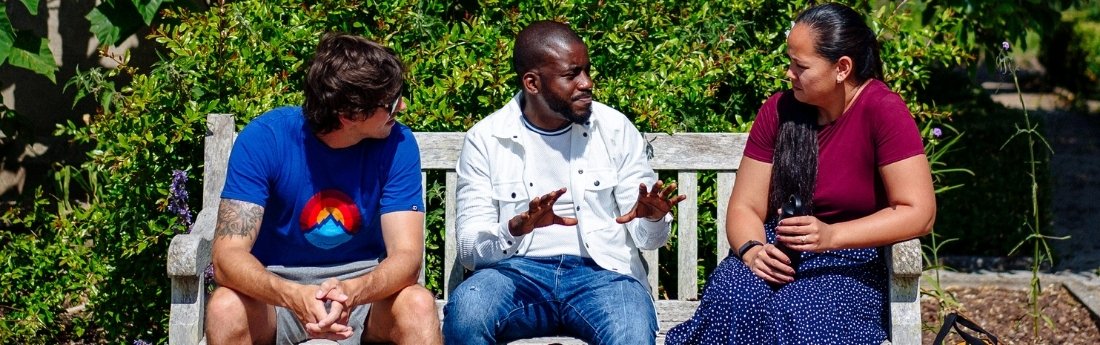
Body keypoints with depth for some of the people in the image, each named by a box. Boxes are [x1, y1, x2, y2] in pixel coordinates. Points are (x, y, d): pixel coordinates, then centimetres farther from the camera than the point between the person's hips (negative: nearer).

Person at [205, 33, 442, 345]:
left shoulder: (397, 144, -12)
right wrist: (294, 296, -45)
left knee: (418, 304, -31)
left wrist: (352, 292, -42)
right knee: (225, 308, -32)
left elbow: (406, 256, -19)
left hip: (365, 284, 0)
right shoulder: (263, 138, -17)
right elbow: (228, 254, -24)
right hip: (278, 286, 0)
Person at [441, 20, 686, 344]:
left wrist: (653, 218, -19)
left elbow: (646, 236, 6)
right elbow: (469, 248, -3)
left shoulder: (616, 129, 6)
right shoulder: (485, 138, 2)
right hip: (517, 270, 1)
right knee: (465, 312, -33)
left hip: (602, 270, 0)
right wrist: (515, 228, -25)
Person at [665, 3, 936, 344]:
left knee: (795, 313, -35)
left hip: (851, 265, -3)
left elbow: (919, 212, -15)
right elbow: (745, 207, 4)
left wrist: (831, 235, -27)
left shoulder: (883, 111, -11)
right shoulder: (778, 110, 2)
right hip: (779, 255, 3)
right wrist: (753, 250, -20)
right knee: (731, 300, -31)